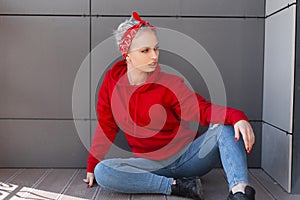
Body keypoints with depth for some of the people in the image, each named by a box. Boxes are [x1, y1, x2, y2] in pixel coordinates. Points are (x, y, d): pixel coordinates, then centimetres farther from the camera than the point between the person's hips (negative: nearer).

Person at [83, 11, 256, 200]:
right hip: (152, 164, 1)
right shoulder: (112, 80, 0)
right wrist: (91, 166, 8)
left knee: (225, 127, -25)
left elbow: (202, 109, -18)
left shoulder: (170, 84, -6)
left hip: (188, 156, -1)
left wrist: (237, 117, -38)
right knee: (102, 172, -25)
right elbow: (106, 127, 8)